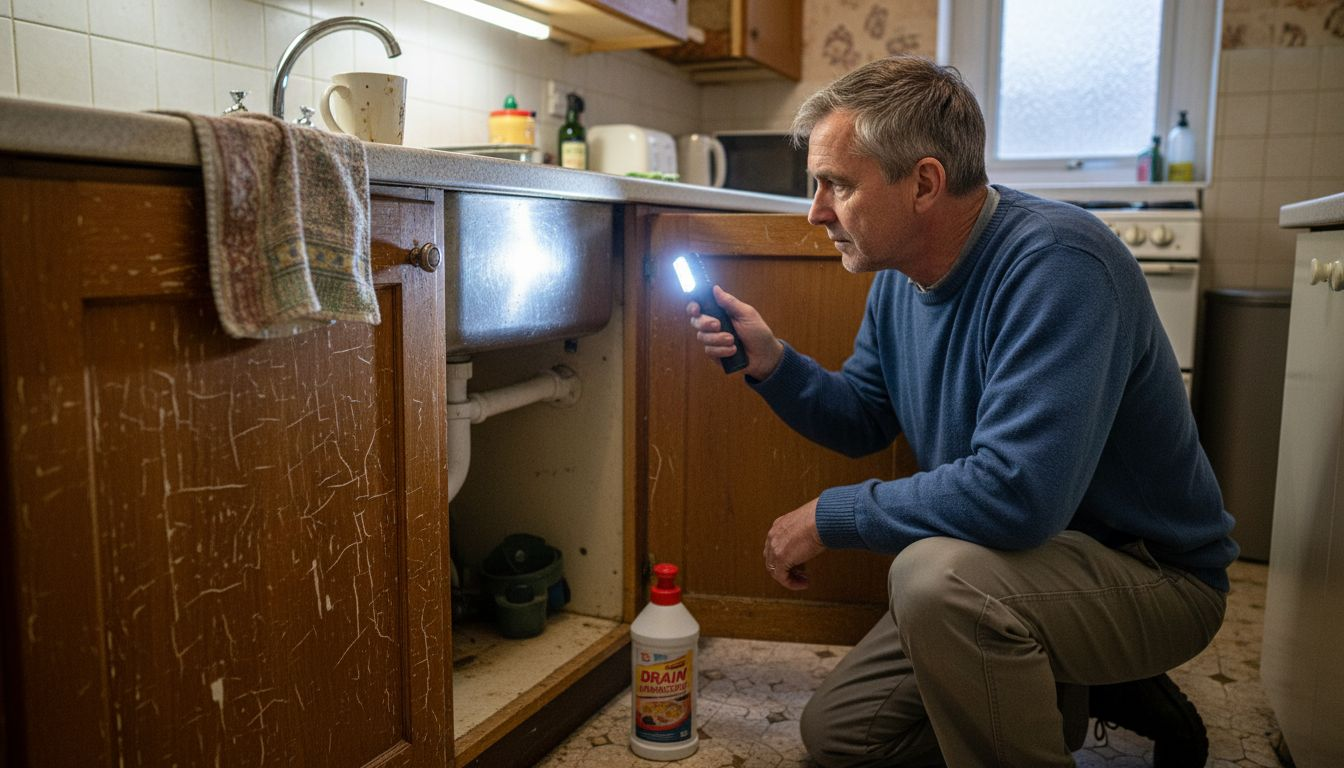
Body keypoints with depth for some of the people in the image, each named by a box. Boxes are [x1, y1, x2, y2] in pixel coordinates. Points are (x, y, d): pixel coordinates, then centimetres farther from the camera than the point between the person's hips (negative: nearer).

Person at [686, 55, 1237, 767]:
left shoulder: (1054, 262, -28)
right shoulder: (900, 277, 0)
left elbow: (1015, 494, -37)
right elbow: (863, 419, 11)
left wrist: (829, 515, -25)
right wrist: (771, 362, -8)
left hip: (1154, 574, -8)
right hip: (1024, 561, 8)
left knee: (937, 571, -38)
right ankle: (1074, 688, 18)